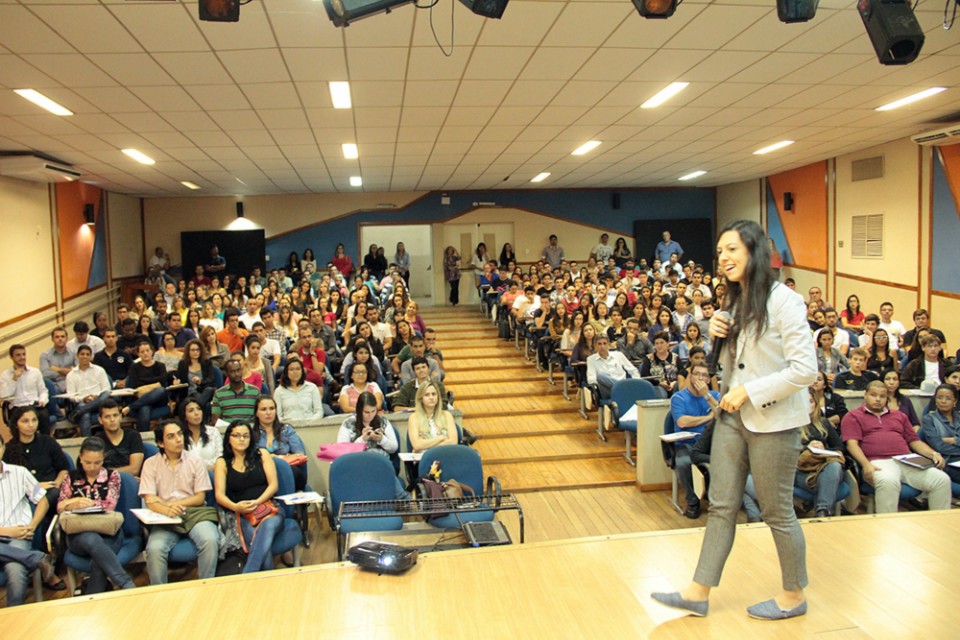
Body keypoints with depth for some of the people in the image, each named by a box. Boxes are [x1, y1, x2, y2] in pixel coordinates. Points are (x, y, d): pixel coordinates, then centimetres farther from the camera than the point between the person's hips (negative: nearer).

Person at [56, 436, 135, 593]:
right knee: (92, 540, -38)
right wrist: (75, 503, -12)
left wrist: (80, 502, -4)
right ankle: (127, 585, -44)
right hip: (79, 534, 0)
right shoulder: (71, 477, 16)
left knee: (98, 561, -35)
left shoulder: (112, 476, 11)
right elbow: (60, 507, 8)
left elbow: (109, 506, -1)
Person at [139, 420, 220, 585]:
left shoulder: (195, 461, 8)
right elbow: (150, 501, -4)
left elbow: (200, 498, 5)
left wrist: (175, 504, -10)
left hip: (194, 514, 0)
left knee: (210, 541, -29)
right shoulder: (151, 464, 6)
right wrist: (167, 510, -25)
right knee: (154, 548, -30)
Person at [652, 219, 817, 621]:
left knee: (777, 511, 8)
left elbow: (805, 370, -19)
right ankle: (699, 593, 18)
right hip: (733, 415, 7)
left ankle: (794, 595, 29)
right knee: (721, 506, 10)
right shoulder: (735, 303, 10)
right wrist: (718, 336, -2)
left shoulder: (783, 301, -15)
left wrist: (750, 391, -20)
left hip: (773, 420, -7)